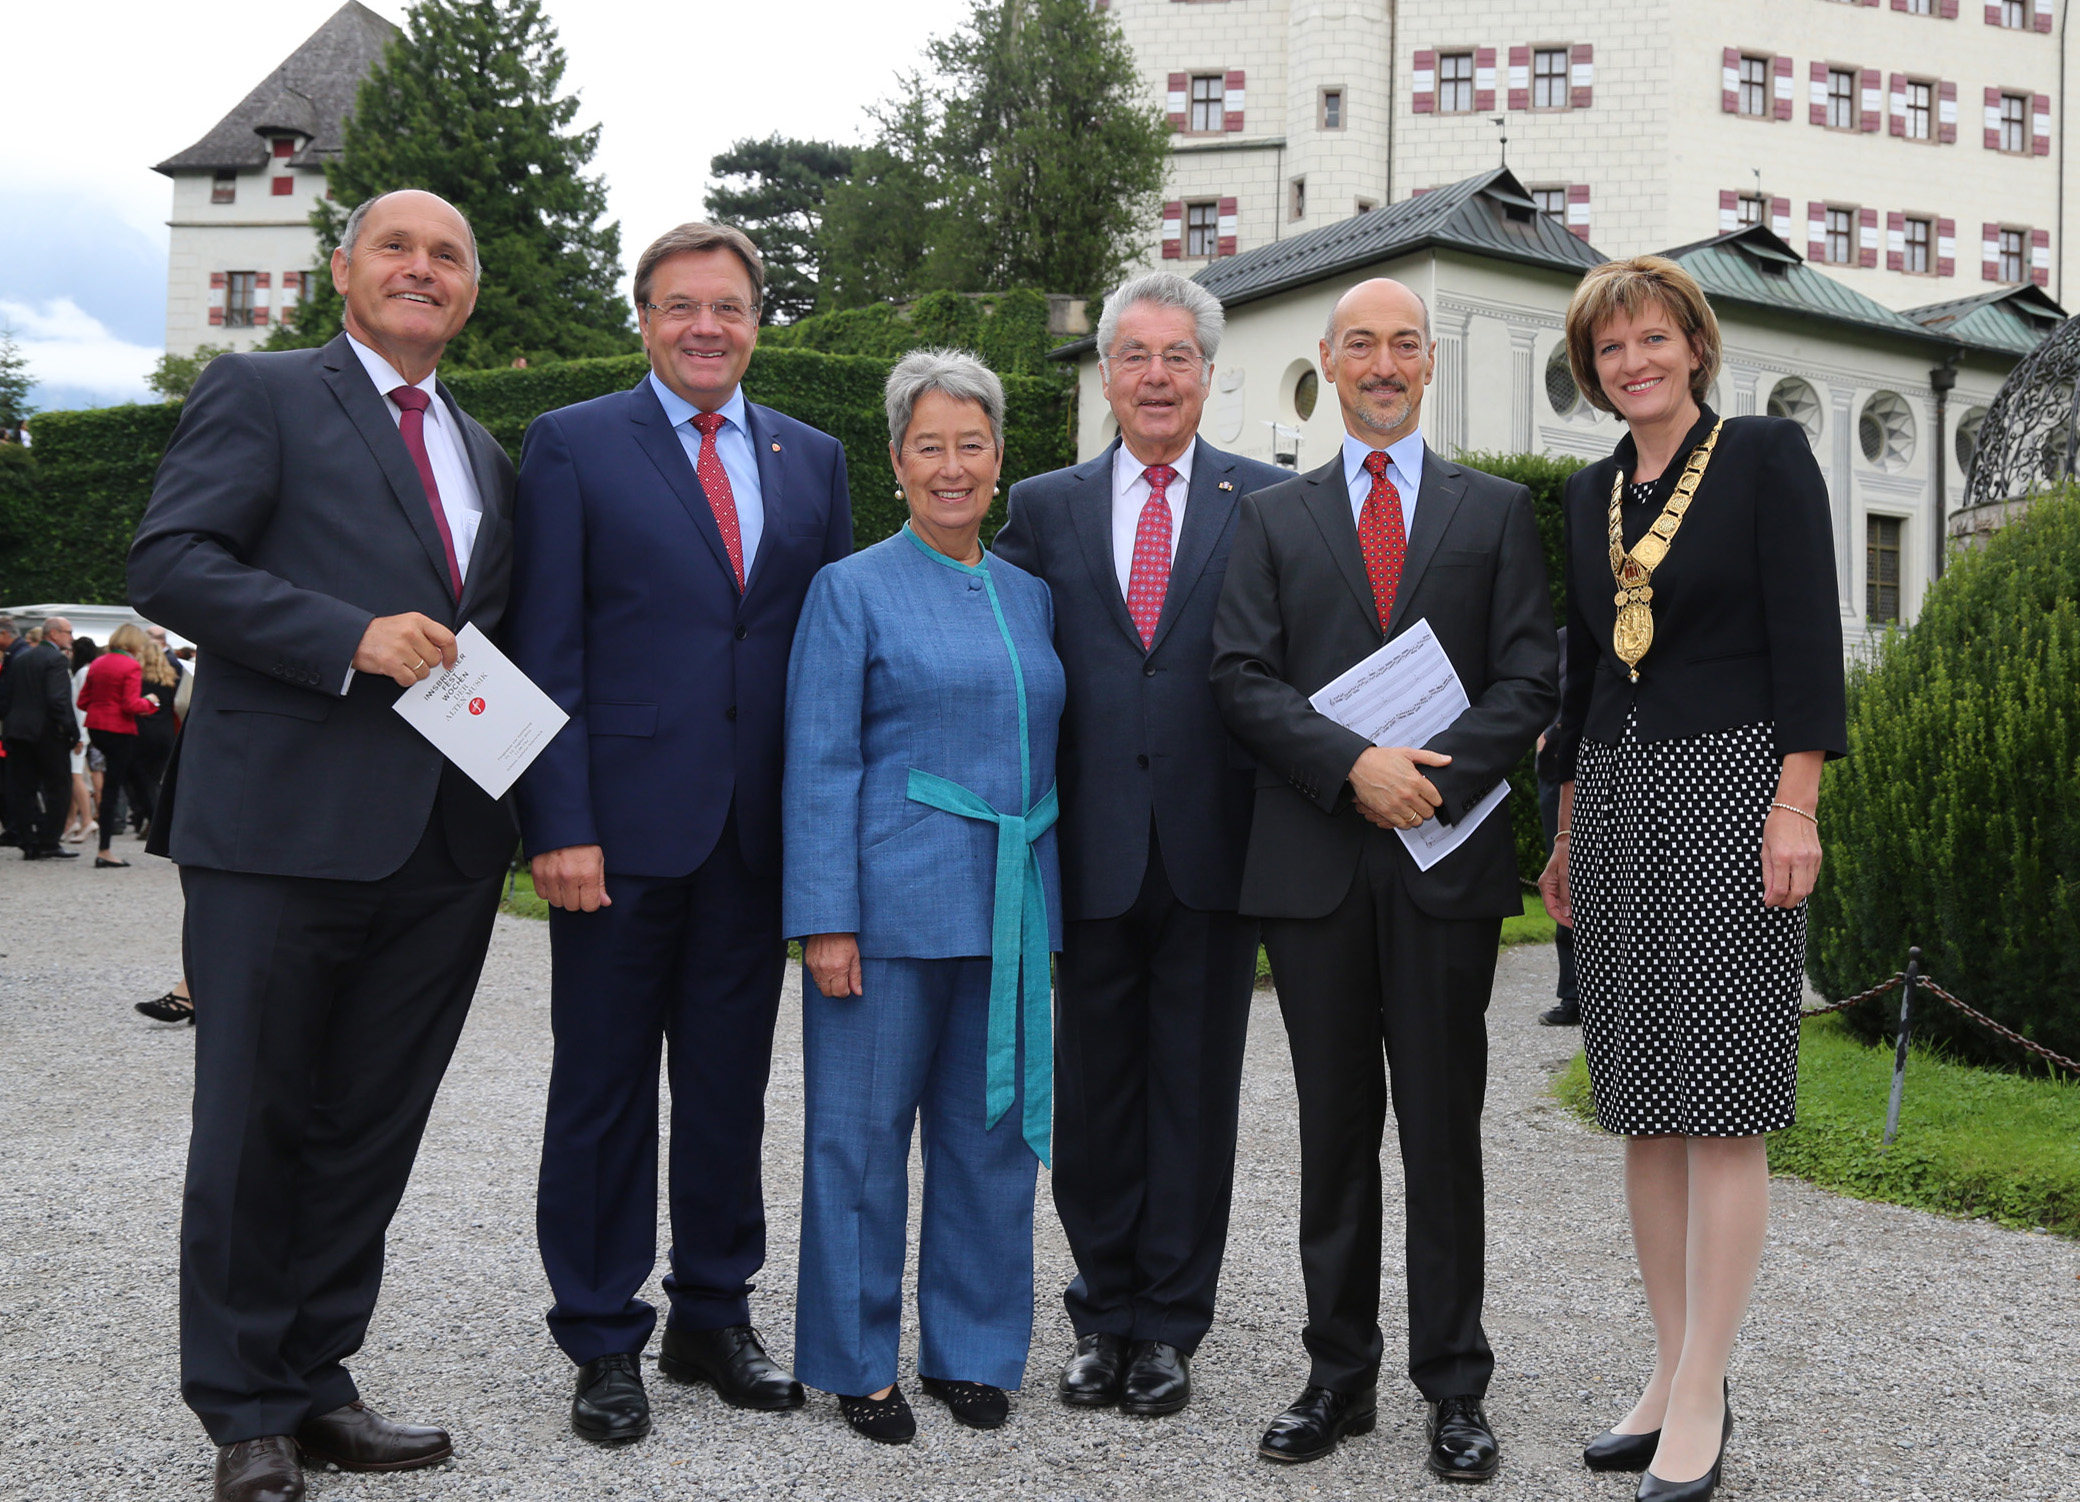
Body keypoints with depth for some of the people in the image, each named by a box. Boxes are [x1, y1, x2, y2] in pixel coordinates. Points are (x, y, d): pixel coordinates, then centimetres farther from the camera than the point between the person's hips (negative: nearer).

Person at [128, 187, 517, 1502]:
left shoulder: (485, 455, 20)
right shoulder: (259, 396, 1)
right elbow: (170, 563, -9)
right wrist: (351, 638, -19)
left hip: (442, 843, 6)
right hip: (285, 827, -6)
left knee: (373, 1128, 11)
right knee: (256, 1122, 3)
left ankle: (315, 1382, 24)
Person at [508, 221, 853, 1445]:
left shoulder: (813, 460, 12)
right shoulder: (573, 446, 1)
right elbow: (546, 653, -5)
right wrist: (560, 824, -13)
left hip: (760, 835, 4)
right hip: (624, 827, -3)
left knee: (732, 1085, 12)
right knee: (605, 1090, 6)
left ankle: (714, 1317, 26)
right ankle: (605, 1343, 18)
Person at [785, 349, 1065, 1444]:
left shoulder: (1030, 598, 13)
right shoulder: (851, 589, -1)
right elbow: (820, 767, -6)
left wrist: (1047, 904, 10)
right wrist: (826, 920, -13)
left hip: (1009, 908, 5)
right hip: (893, 903, -5)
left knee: (993, 1128, 10)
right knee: (862, 1134, 2)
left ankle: (972, 1352, 24)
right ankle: (857, 1363, 16)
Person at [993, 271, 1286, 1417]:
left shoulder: (1272, 504, 3)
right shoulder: (1044, 508, 8)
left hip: (1213, 845, -1)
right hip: (1093, 847, 2)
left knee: (1197, 1089, 7)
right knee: (1092, 1088, 10)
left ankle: (1170, 1324, 19)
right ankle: (1103, 1313, 24)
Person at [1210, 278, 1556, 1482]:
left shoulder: (1498, 510, 10)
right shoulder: (1274, 518, 12)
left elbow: (1531, 680, 1)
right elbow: (1246, 679, 1)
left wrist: (1436, 775, -14)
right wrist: (1355, 768, -14)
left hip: (1448, 854, -1)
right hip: (1314, 861, 1)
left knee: (1444, 1130, 3)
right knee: (1334, 1126, 8)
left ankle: (1455, 1388, 12)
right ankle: (1341, 1374, 18)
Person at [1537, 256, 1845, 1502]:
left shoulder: (1767, 455, -2)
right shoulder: (1591, 493, 15)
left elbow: (1807, 639, -8)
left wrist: (1797, 807, -16)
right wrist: (1568, 831, 18)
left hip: (1729, 788, -6)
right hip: (1617, 803, 6)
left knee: (1722, 1108, -6)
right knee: (1645, 1109, 8)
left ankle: (1701, 1401, 0)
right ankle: (1675, 1374, 17)